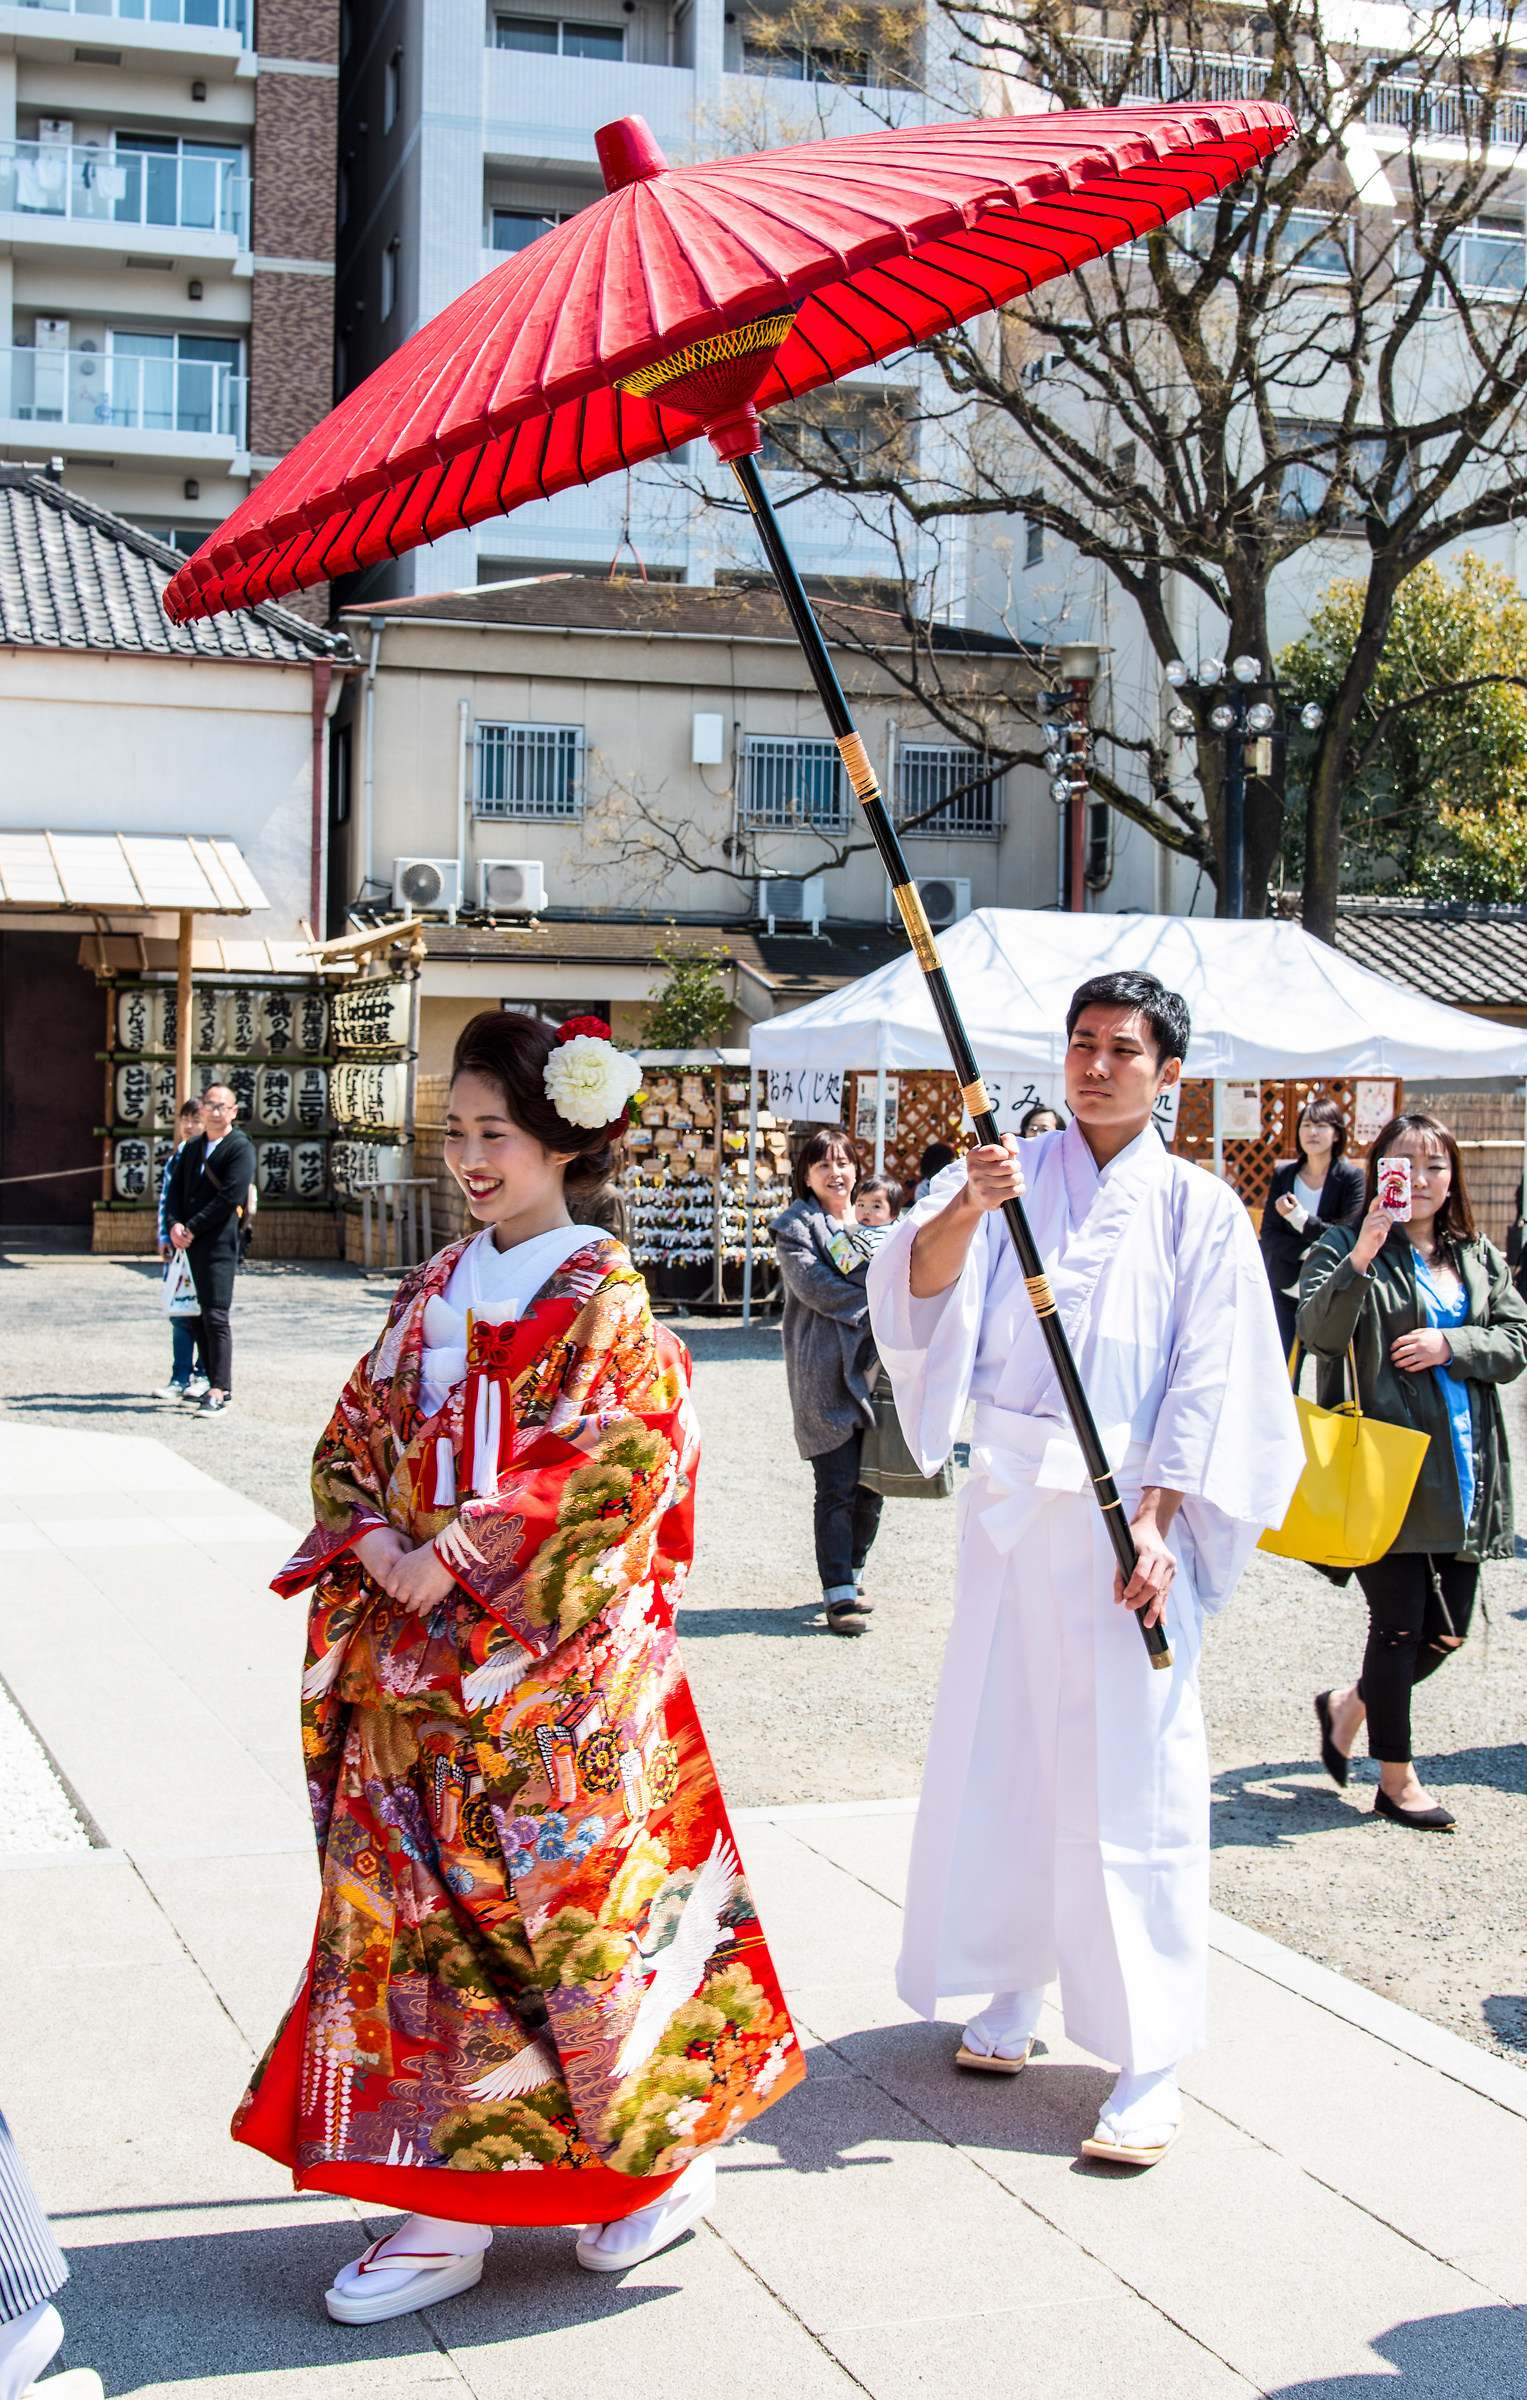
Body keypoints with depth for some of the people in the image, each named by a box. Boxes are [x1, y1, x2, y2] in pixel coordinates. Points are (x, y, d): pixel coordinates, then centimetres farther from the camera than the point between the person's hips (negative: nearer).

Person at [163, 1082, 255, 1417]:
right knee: (195, 1317, 9)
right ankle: (217, 1385, 17)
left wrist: (192, 1228, -14)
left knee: (215, 1316, -12)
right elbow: (175, 1188, 15)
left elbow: (230, 1197, -14)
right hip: (189, 1242, 7)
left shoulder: (241, 1148, -5)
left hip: (219, 1243, -7)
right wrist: (175, 1224, -4)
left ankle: (218, 1390, -12)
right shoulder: (192, 1147, 18)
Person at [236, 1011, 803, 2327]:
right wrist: (377, 1544, -7)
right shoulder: (433, 1292, 12)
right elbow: (353, 1441, 12)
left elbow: (613, 1471, -16)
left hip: (553, 1662, -6)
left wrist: (464, 1557, -17)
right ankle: (446, 2210, 14)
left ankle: (667, 2152, 21)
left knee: (570, 1906, 0)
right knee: (415, 1905, 5)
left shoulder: (607, 1304, -6)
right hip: (420, 1661, 6)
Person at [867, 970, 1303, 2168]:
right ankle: (1015, 1987, 26)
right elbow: (921, 1288, -9)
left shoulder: (1197, 1206, 1)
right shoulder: (1009, 1175, 6)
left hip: (1128, 1511, -3)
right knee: (999, 1744, 9)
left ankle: (1151, 2062, 0)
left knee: (1130, 1774, -4)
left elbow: (1208, 1377, -3)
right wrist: (968, 1208, -29)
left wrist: (1154, 1520, -13)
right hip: (1011, 1498, 3)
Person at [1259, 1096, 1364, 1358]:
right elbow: (1269, 1233, 1)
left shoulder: (1352, 1177, -2)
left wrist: (1300, 1218, -16)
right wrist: (1308, 1253, -16)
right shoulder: (1283, 1175, 6)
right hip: (1283, 1290, 2)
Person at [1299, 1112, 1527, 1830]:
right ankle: (1397, 1781, 13)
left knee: (1446, 1633, 10)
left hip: (1463, 1468, 6)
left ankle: (1347, 1706, 34)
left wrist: (1450, 1345, -9)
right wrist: (1362, 1256, -31)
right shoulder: (1344, 1247, -4)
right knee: (1400, 1625, -1)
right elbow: (1318, 1332, -19)